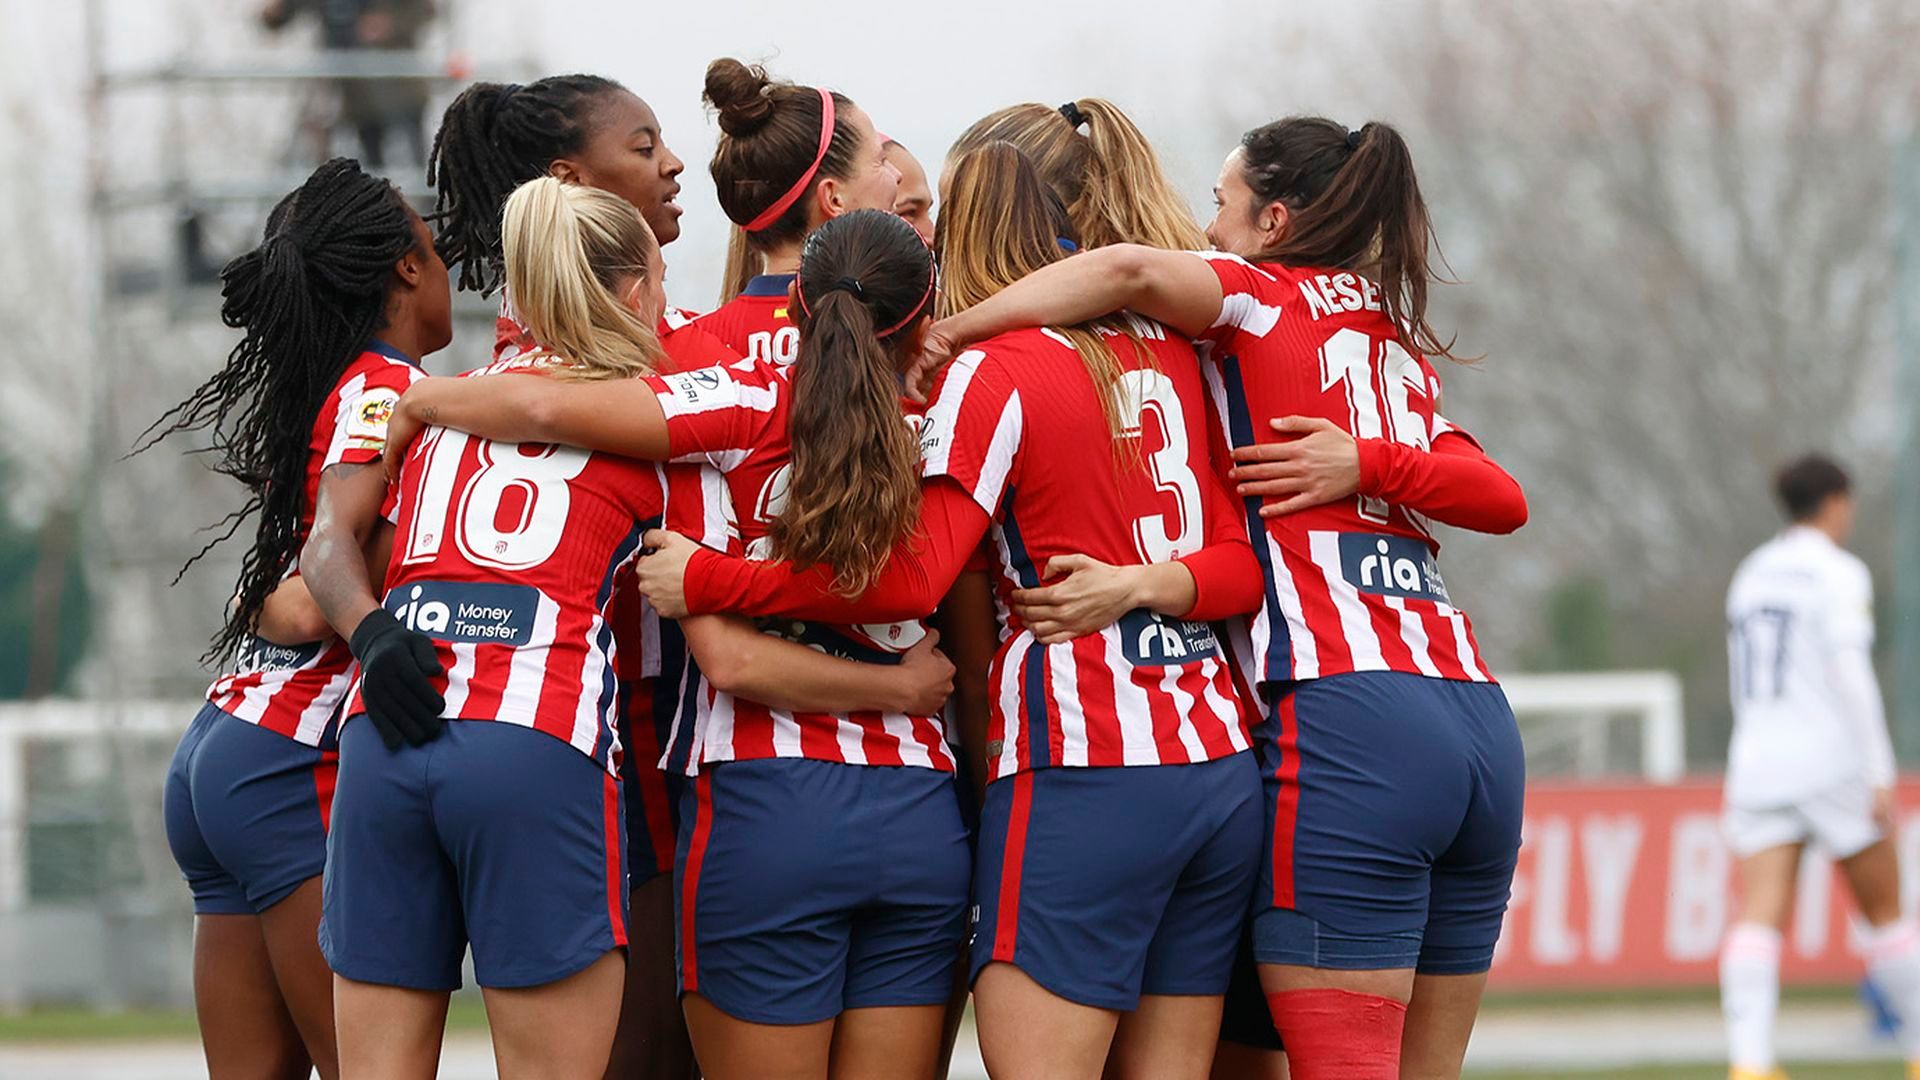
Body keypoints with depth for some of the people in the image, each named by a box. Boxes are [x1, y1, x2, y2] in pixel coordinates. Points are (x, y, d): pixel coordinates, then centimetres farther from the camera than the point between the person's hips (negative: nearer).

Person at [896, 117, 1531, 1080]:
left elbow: (1131, 271, -15)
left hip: (1345, 717, -7)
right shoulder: (1394, 341, 26)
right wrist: (1370, 464, 2)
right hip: (1479, 723, 7)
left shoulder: (1265, 294, 6)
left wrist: (948, 334, -7)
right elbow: (1503, 500, 12)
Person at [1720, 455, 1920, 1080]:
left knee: (1758, 919, -10)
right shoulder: (1839, 574, -5)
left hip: (1758, 764, 5)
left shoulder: (1751, 575, 16)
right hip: (1830, 763, -5)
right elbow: (1851, 676, -15)